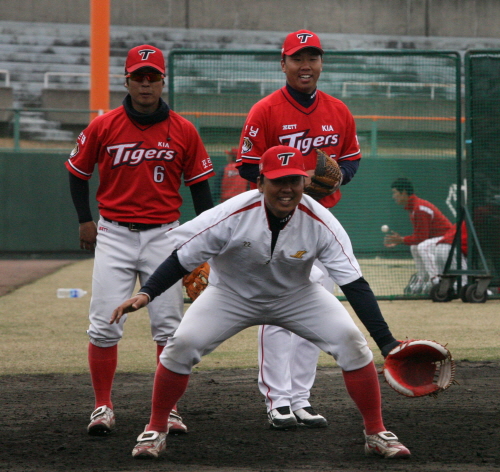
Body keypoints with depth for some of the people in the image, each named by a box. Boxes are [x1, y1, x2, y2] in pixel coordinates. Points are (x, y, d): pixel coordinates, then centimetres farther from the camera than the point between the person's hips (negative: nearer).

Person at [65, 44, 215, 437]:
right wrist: (85, 220, 3)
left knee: (169, 326, 0)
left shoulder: (183, 131, 0)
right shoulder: (103, 127, -1)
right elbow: (78, 173, 11)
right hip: (113, 234, 0)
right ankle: (103, 407, 5)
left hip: (164, 235, 0)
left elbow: (200, 184, 7)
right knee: (104, 326, -4)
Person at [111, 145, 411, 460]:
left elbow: (355, 284, -26)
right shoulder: (233, 215, -30)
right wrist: (146, 294, -37)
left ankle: (376, 434, 0)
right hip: (231, 294, -1)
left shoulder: (320, 222, -26)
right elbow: (182, 258, -22)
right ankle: (156, 431, 2)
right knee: (182, 345, -20)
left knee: (351, 341, -16)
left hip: (295, 295, 1)